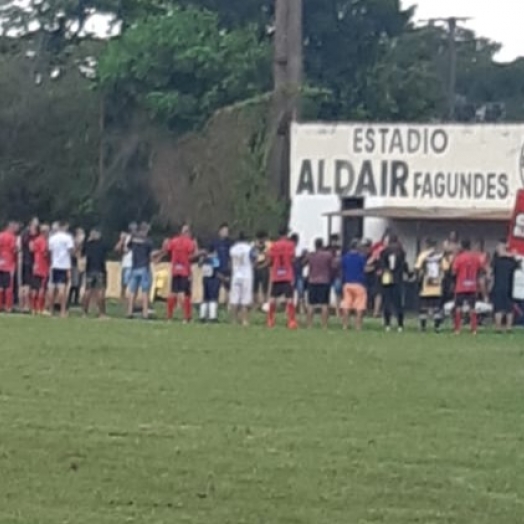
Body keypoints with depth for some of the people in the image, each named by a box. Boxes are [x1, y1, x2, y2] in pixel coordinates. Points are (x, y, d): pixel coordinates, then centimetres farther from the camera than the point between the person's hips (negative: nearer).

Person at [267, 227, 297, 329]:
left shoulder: (274, 246, 4)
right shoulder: (290, 245, -4)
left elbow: (271, 260, 3)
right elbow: (292, 260, -8)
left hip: (275, 276, 3)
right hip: (288, 276, -3)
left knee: (273, 298, 11)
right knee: (289, 298, -5)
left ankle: (270, 321, 13)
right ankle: (292, 321, -12)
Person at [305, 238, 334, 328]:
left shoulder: (310, 255, 4)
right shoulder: (328, 255, -3)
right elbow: (333, 267, -3)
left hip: (312, 281, 2)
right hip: (325, 281, -2)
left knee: (311, 304, 6)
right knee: (324, 304, -3)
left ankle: (309, 325, 3)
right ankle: (324, 325, -7)